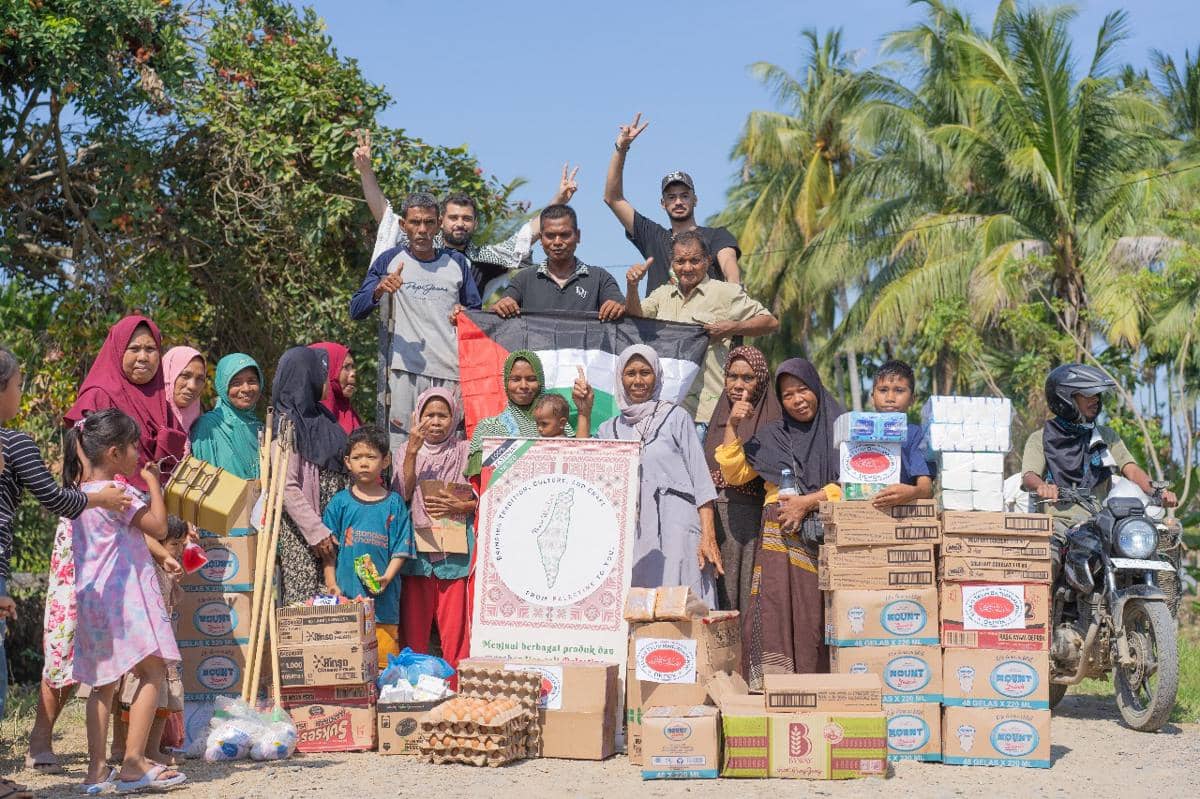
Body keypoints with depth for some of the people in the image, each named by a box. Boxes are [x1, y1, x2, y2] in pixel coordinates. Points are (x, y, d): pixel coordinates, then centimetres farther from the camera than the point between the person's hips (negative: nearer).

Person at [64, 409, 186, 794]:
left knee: (104, 683, 12)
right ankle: (133, 763, -8)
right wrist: (153, 483, 0)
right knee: (153, 673, -4)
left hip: (92, 598, 9)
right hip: (124, 595, -9)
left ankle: (97, 769, 12)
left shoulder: (80, 494, 14)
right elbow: (159, 526, -10)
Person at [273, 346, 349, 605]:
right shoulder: (287, 422, -8)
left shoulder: (320, 417, 16)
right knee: (303, 600, -6)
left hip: (331, 523, 8)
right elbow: (287, 487, -15)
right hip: (301, 529, -7)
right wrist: (316, 532, -18)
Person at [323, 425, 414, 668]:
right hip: (345, 595, 1)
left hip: (382, 595, -1)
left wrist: (386, 578, -12)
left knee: (384, 658, 0)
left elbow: (401, 550, 2)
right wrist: (331, 584, -1)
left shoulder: (394, 504, 4)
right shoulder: (340, 502, 6)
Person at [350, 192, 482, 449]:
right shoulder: (389, 260, 10)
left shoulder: (456, 262, 15)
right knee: (401, 445, -9)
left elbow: (476, 310, 26)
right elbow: (356, 310, 4)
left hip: (451, 371, 2)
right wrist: (379, 290, -16)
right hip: (404, 370, -2)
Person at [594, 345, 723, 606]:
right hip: (630, 535, 3)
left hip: (676, 530, -3)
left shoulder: (675, 417, 7)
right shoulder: (609, 429, 17)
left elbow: (701, 477, 1)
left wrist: (708, 536, -8)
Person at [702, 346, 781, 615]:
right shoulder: (718, 418, 17)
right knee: (717, 601, 3)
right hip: (714, 518, 5)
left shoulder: (772, 421, 0)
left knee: (748, 602, -6)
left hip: (751, 522, -5)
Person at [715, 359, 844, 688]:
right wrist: (732, 427, 7)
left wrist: (808, 502, -9)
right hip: (780, 536, 2)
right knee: (774, 608, -11)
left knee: (815, 611, -9)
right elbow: (735, 474, 16)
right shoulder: (771, 435, 19)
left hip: (825, 536, -2)